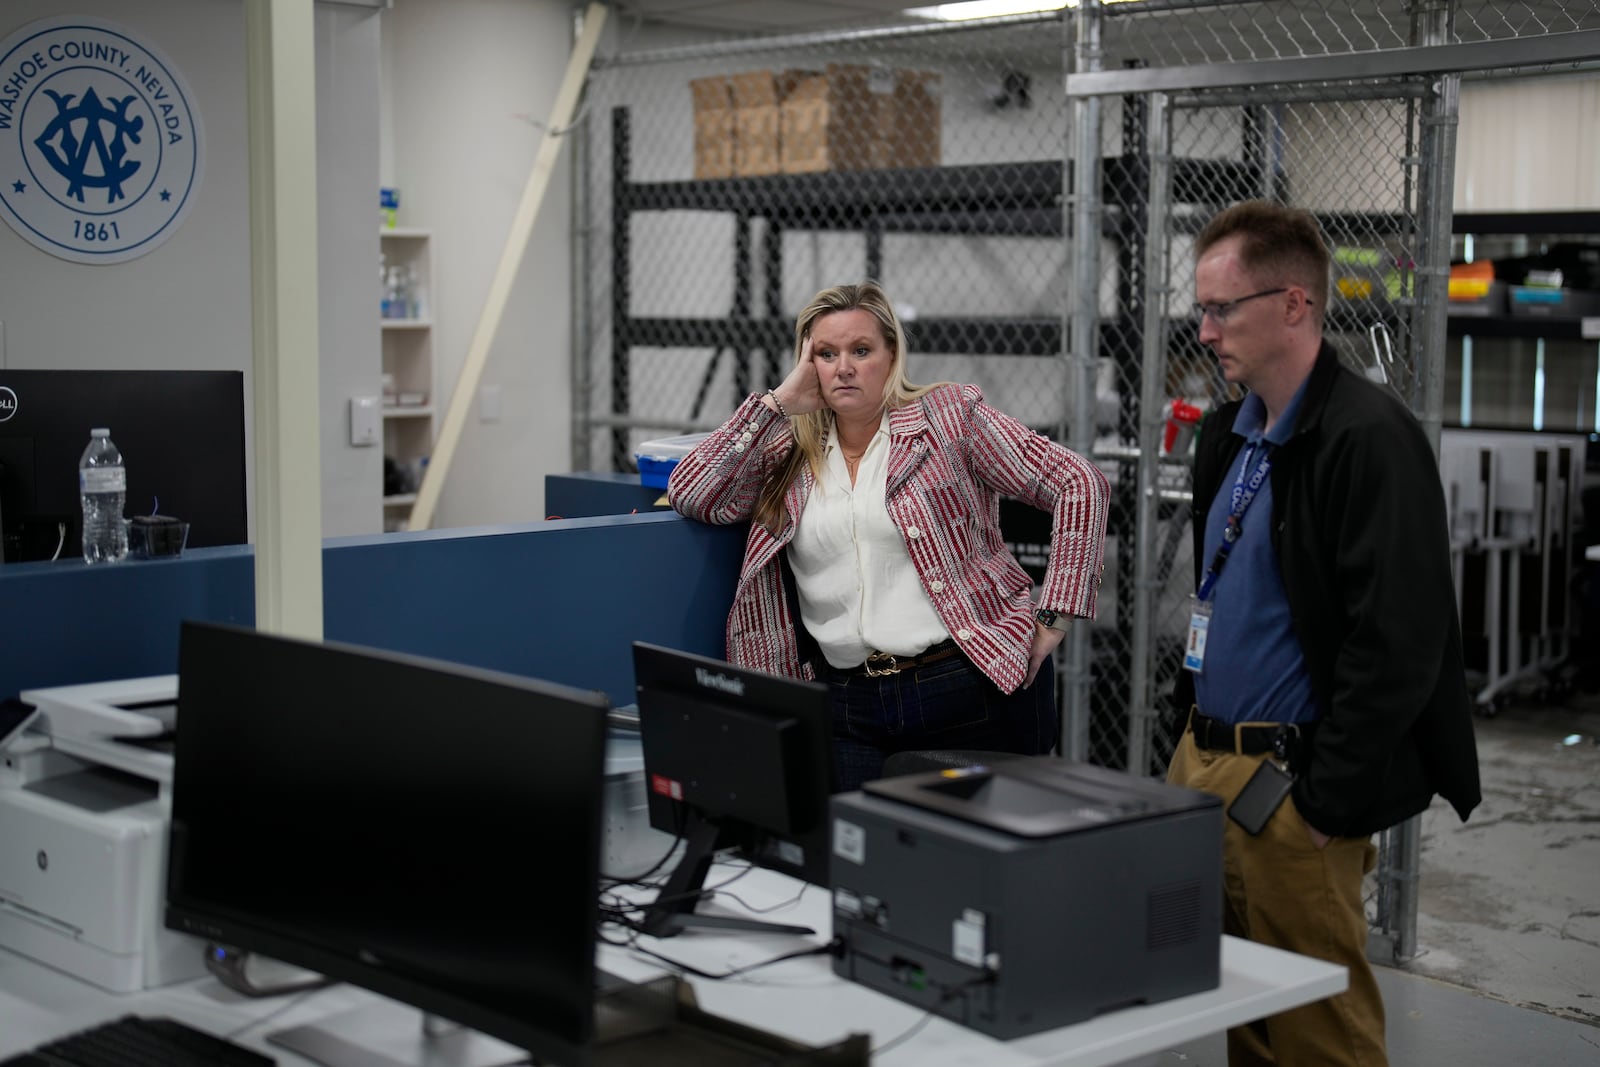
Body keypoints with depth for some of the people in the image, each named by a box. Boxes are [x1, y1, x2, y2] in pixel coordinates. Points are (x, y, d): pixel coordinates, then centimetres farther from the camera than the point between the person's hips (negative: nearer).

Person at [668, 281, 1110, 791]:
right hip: (846, 702, 3)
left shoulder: (949, 417, 0)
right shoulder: (785, 454, 10)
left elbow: (1079, 485, -3)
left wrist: (1053, 619, -8)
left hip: (969, 688, -2)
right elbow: (690, 496, -3)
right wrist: (777, 403, -3)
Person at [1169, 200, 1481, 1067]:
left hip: (1288, 783, -8)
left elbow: (1397, 644, -20)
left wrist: (1328, 801, -18)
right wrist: (1193, 740, 17)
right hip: (1201, 761, 9)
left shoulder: (1368, 438, -16)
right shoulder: (1229, 434, 13)